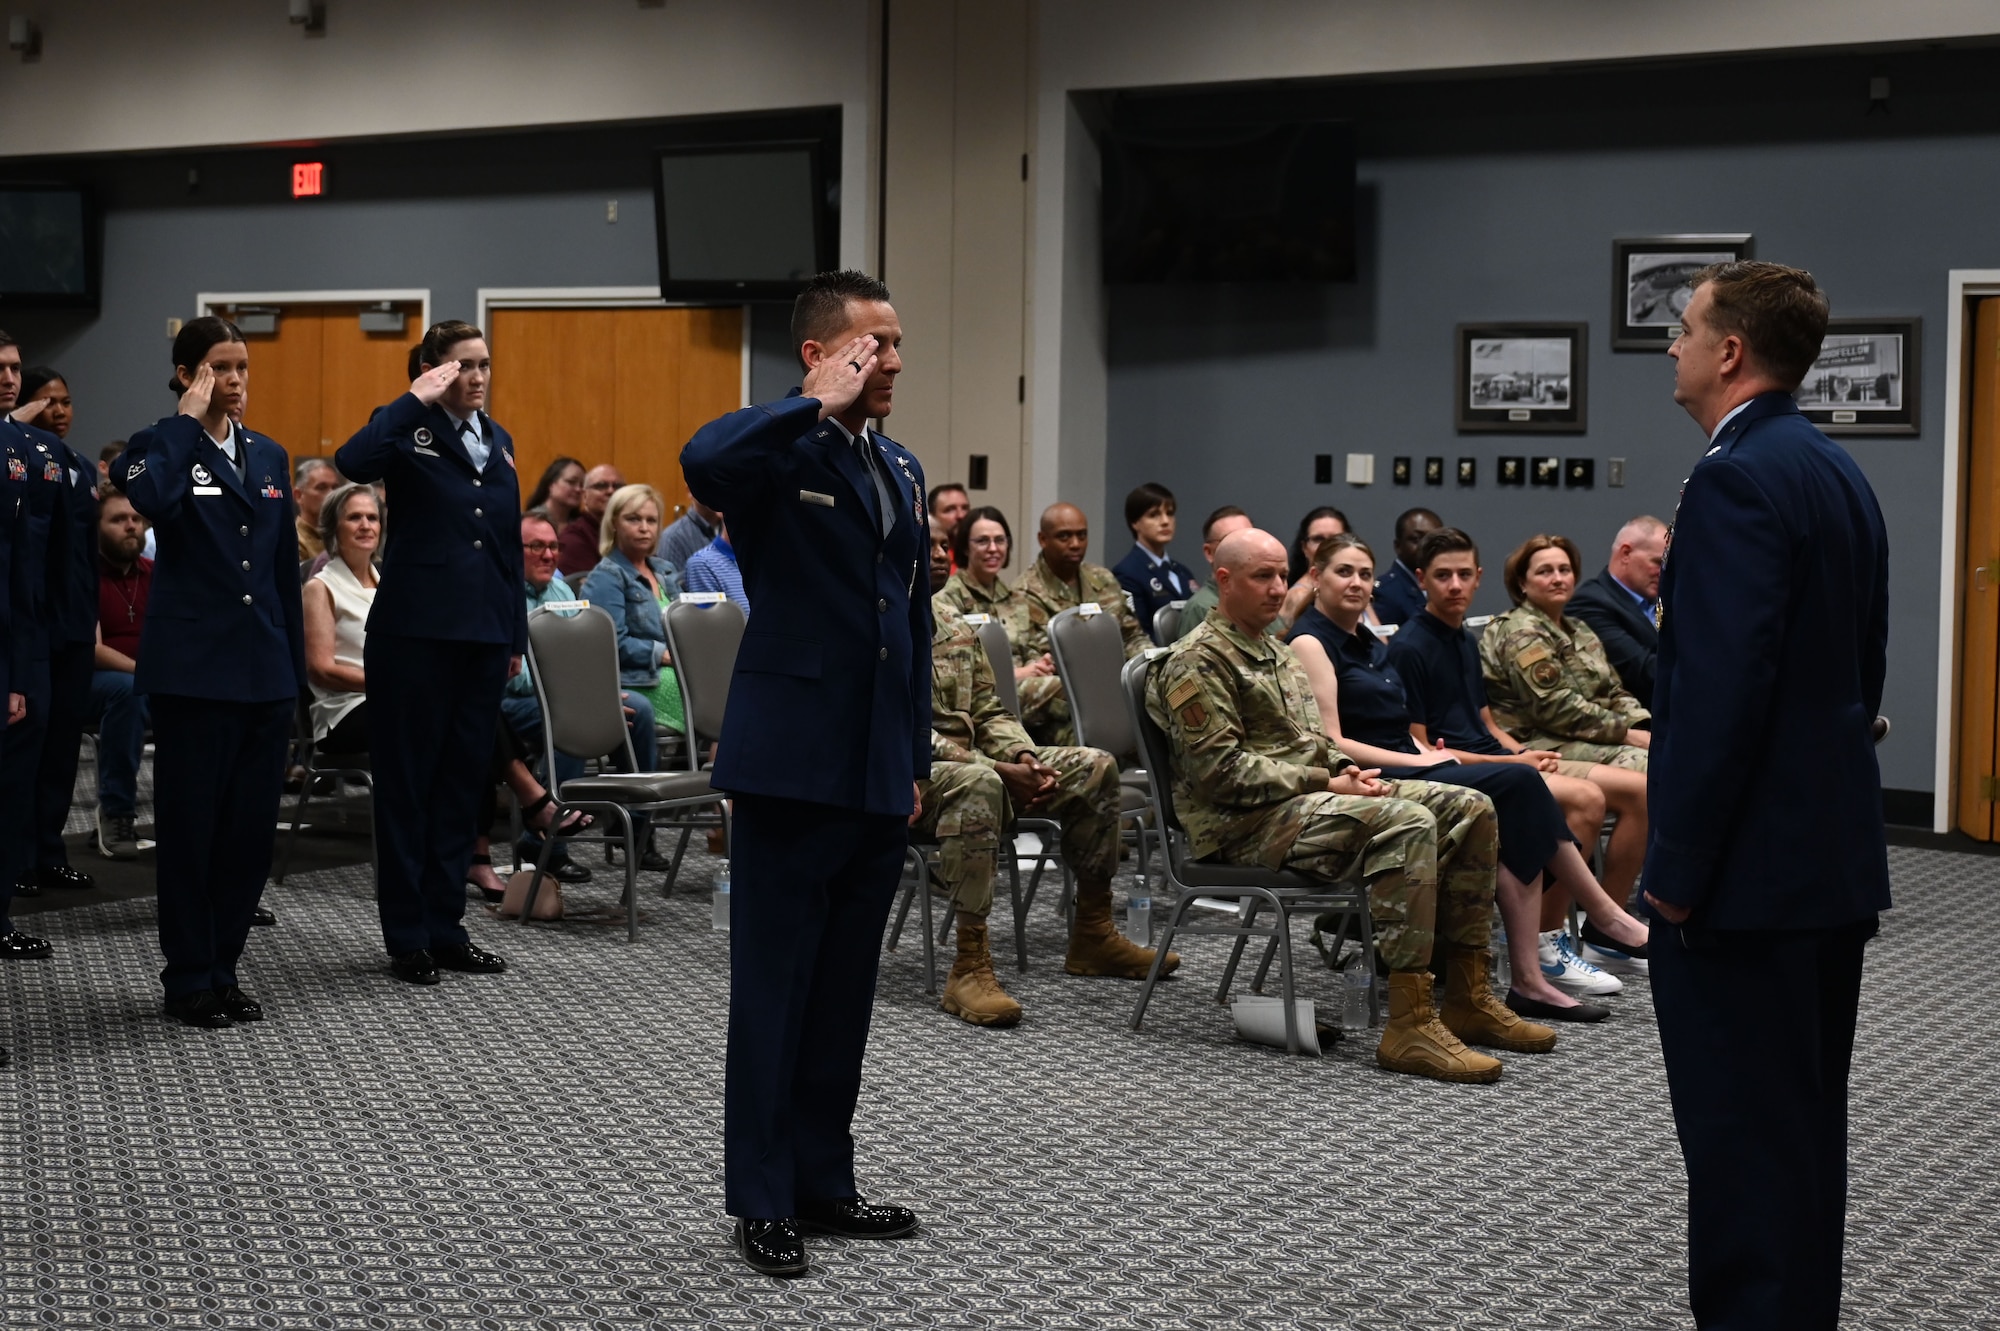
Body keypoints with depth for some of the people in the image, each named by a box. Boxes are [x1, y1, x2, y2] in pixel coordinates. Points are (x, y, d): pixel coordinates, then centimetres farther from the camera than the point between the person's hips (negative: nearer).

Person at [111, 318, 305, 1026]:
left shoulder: (269, 456, 14)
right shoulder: (162, 447, -3)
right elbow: (156, 499, -28)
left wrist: (294, 666, 12)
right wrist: (187, 420, -16)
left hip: (263, 668, 5)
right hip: (193, 667, -5)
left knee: (252, 823, 7)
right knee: (191, 824, 1)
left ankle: (223, 968, 19)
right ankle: (189, 978, 11)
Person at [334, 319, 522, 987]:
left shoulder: (498, 441, 15)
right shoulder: (408, 429, -4)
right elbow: (352, 462, -27)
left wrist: (516, 633, 15)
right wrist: (417, 400, -21)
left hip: (483, 632, 6)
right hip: (416, 629, -6)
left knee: (463, 781, 11)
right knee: (407, 781, 2)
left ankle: (446, 927, 19)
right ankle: (407, 937, 9)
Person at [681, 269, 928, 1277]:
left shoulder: (901, 470, 16)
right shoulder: (779, 453, -8)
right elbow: (703, 461, -34)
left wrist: (915, 758, 16)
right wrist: (819, 403, -21)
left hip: (877, 774, 7)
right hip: (794, 763, -7)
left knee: (845, 987, 14)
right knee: (773, 988, 2)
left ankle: (822, 1178, 25)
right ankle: (761, 1198, 10)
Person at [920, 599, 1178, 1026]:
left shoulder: (955, 625, 15)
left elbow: (987, 711, 16)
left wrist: (1022, 756, -7)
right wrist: (999, 770, -23)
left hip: (968, 760, 9)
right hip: (910, 777, -8)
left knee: (1094, 767, -1)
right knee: (978, 782, -40)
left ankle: (1093, 935, 6)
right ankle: (969, 967, -40)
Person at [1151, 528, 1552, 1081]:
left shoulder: (1273, 652, 24)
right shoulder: (1196, 662, -8)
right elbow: (1222, 770, -17)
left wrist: (1344, 768, 5)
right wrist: (1323, 782, -16)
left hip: (1307, 795, 10)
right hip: (1247, 822, -10)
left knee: (1470, 808, -4)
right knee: (1407, 823, -33)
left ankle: (1467, 999, -3)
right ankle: (1410, 1026, -36)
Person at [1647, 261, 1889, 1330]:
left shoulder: (1735, 480, -17)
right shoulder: (1836, 472, 13)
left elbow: (1724, 690, -24)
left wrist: (1677, 867, -19)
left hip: (1747, 871, -10)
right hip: (1833, 857, 10)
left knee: (1741, 1138, -2)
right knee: (1804, 1124, 18)